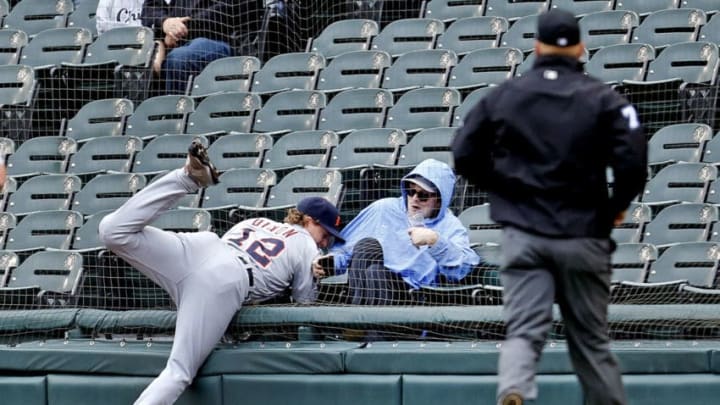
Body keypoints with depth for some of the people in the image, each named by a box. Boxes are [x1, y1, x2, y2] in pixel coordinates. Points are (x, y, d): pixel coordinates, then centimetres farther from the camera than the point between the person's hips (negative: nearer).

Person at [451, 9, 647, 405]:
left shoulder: (503, 95, 4)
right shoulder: (603, 100, -1)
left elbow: (465, 154, 3)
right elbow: (633, 161, -12)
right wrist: (616, 207, 5)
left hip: (522, 235, 0)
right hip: (583, 235, 0)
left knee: (522, 332, -4)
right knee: (591, 340, 12)